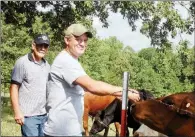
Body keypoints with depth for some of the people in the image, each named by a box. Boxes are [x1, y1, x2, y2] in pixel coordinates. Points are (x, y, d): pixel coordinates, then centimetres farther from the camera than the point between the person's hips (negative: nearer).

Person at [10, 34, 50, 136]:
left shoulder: (47, 65, 12)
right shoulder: (22, 62, -6)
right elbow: (14, 88, -8)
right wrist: (17, 112, -13)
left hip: (44, 114, 6)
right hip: (29, 115, -6)